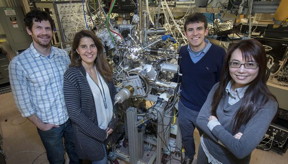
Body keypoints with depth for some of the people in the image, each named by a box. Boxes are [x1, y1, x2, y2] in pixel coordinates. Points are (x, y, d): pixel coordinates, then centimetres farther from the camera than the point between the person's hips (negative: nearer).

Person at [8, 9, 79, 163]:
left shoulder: (63, 54, -5)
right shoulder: (18, 63, -17)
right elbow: (22, 101, -12)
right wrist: (40, 125, -8)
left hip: (72, 117, 4)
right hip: (49, 124, -3)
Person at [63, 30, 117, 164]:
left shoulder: (103, 69, -5)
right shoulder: (72, 75, -23)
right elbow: (74, 112, -22)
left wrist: (112, 123, -4)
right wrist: (100, 133, -16)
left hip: (108, 127, 6)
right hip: (89, 133, -5)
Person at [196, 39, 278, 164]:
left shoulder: (267, 104, -26)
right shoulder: (218, 88, -12)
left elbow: (242, 150, -32)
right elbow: (200, 119, -15)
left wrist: (214, 124, -19)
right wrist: (228, 141, -27)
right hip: (205, 148, 4)